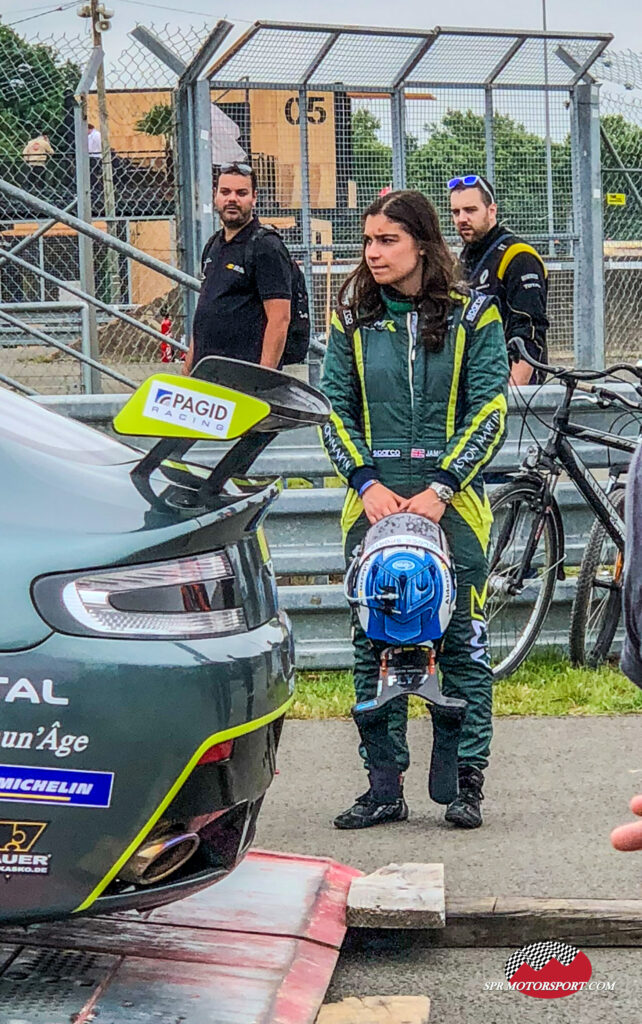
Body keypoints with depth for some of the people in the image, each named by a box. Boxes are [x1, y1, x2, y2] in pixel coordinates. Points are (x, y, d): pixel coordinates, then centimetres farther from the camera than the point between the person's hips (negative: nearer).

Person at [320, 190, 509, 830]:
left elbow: (489, 412, -3)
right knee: (373, 645, 2)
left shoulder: (472, 316, 2)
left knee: (462, 643, -2)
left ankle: (467, 780, 5)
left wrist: (440, 489, -12)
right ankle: (384, 784, 8)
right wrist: (368, 483, -8)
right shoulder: (352, 320, 9)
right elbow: (334, 411, 7)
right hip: (373, 499, 2)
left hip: (450, 501, -2)